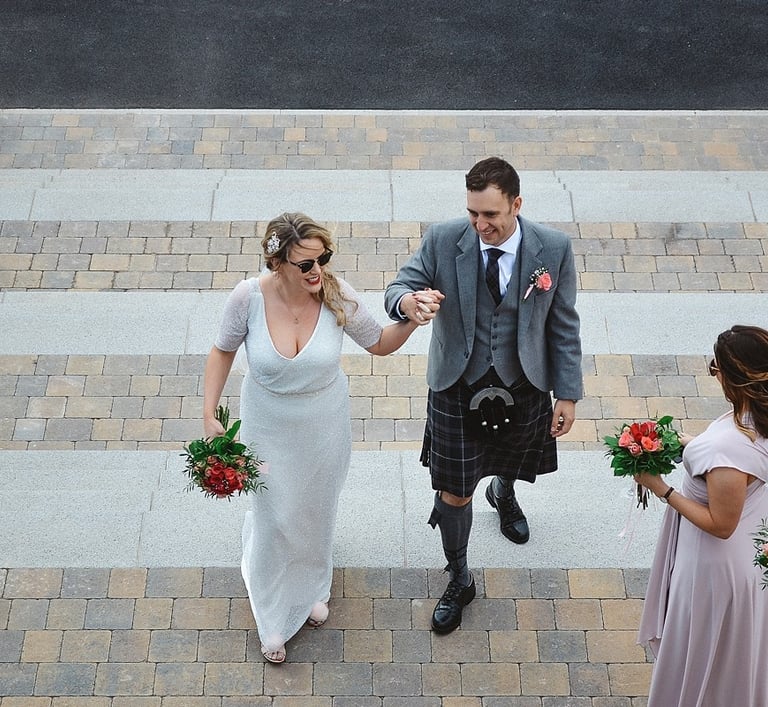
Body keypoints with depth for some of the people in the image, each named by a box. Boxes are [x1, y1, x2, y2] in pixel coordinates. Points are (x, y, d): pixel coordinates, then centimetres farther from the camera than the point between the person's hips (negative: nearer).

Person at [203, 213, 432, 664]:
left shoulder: (337, 295, -24)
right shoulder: (248, 297, -25)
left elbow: (380, 344, -9)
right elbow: (223, 351, -6)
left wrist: (411, 320, -28)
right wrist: (209, 414, -9)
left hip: (325, 427, 1)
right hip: (269, 428, -1)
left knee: (317, 511, 25)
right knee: (274, 517, 15)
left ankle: (311, 587, 59)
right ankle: (274, 617, 43)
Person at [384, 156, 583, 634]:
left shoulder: (554, 248, -15)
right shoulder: (443, 241, -17)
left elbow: (563, 326, -7)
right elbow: (398, 288, -11)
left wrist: (568, 394, -4)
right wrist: (407, 300, -38)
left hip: (522, 387, 2)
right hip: (458, 388, -1)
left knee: (514, 462, 29)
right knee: (454, 492, 7)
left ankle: (504, 494, 69)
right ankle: (459, 580, 33)